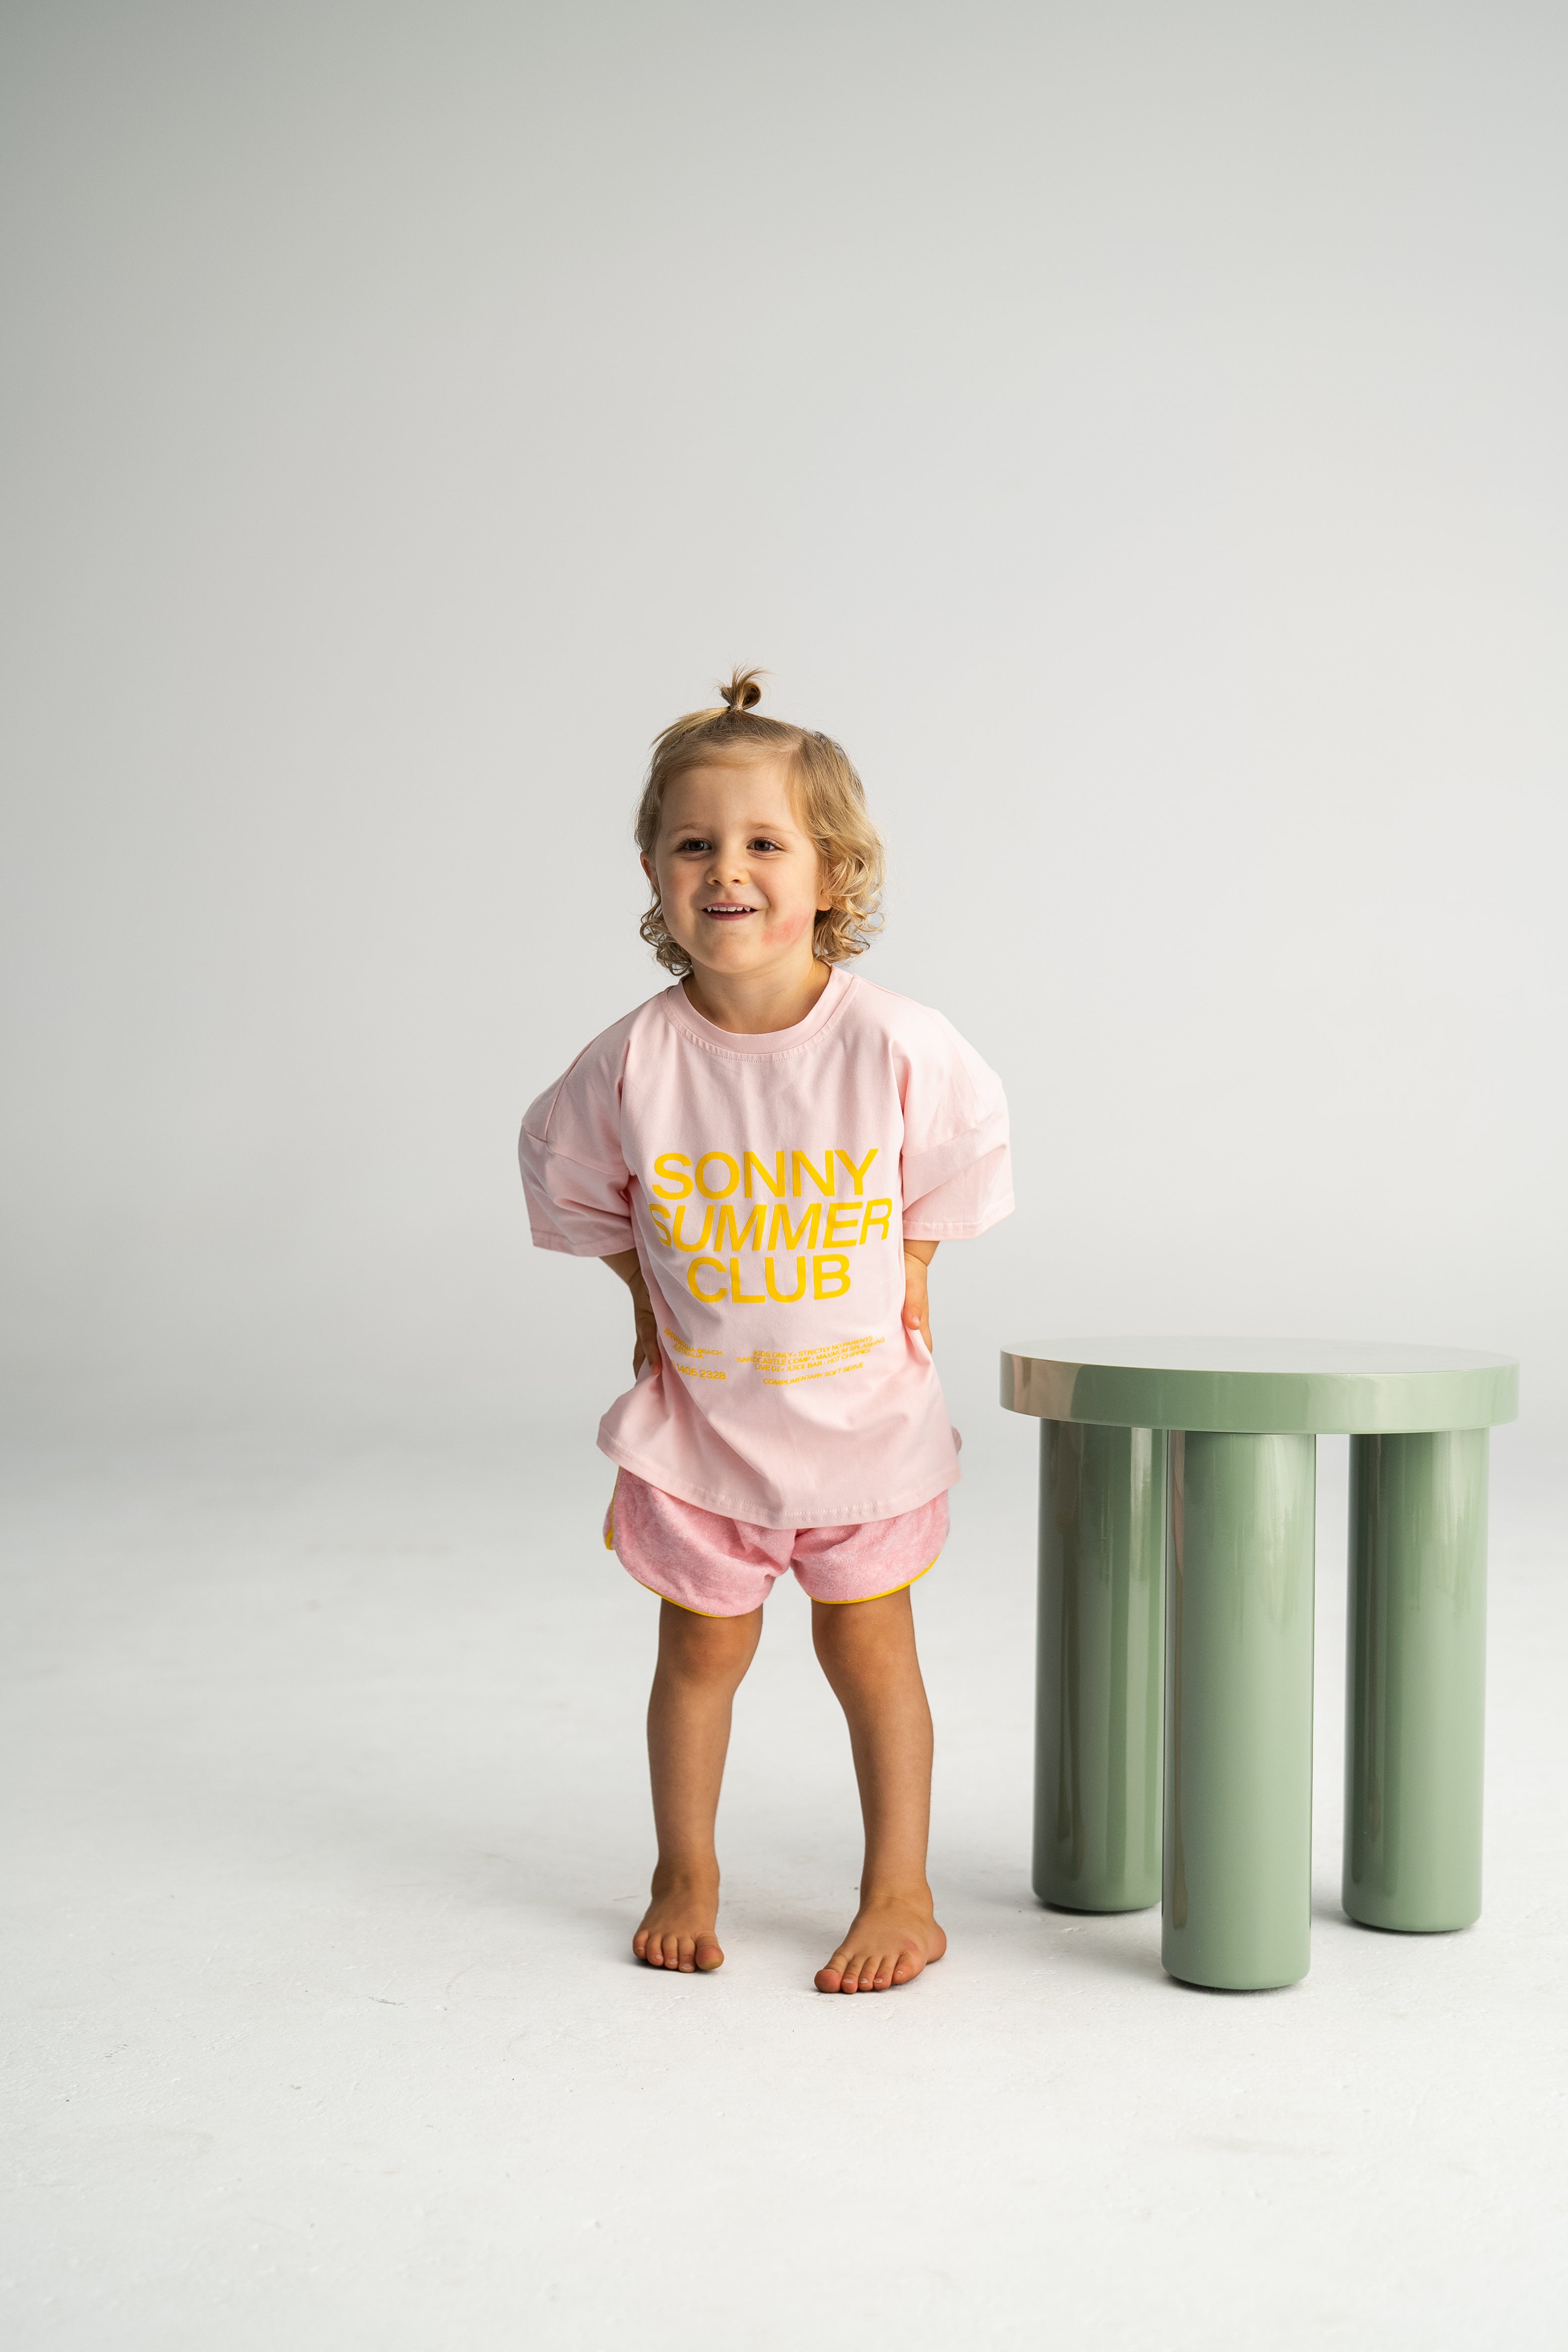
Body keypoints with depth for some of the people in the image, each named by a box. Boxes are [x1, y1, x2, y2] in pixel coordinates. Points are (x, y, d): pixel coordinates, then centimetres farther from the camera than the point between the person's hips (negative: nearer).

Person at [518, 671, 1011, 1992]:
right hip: (699, 1410, 1)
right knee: (703, 1644, 13)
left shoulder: (896, 1046, -20)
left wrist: (908, 1278, 1)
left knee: (869, 1644, 10)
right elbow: (569, 1175, 3)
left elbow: (961, 1152, 0)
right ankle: (686, 1876, 33)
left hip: (860, 1402, -1)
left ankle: (902, 1894, 24)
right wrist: (649, 1293, 4)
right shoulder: (634, 1064, -17)